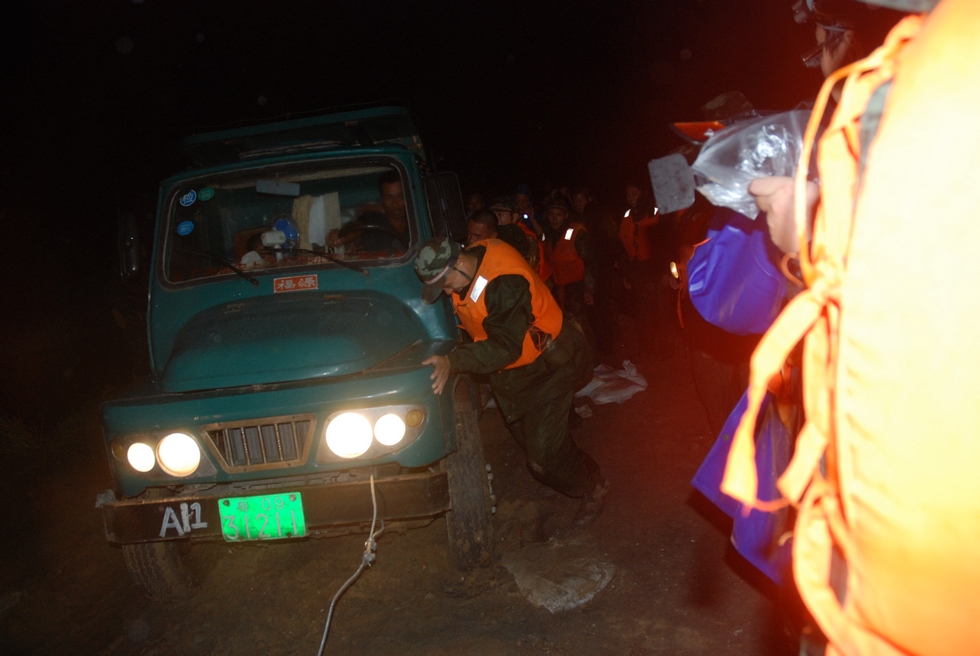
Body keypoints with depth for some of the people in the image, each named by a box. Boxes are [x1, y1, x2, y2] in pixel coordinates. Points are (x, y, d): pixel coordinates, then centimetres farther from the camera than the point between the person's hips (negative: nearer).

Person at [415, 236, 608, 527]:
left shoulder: (506, 283, -36)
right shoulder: (464, 270, -9)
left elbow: (504, 346, -39)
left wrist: (453, 362, -46)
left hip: (544, 368, -9)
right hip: (509, 372, 9)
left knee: (544, 455, -8)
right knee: (528, 439, 21)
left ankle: (593, 488, 18)